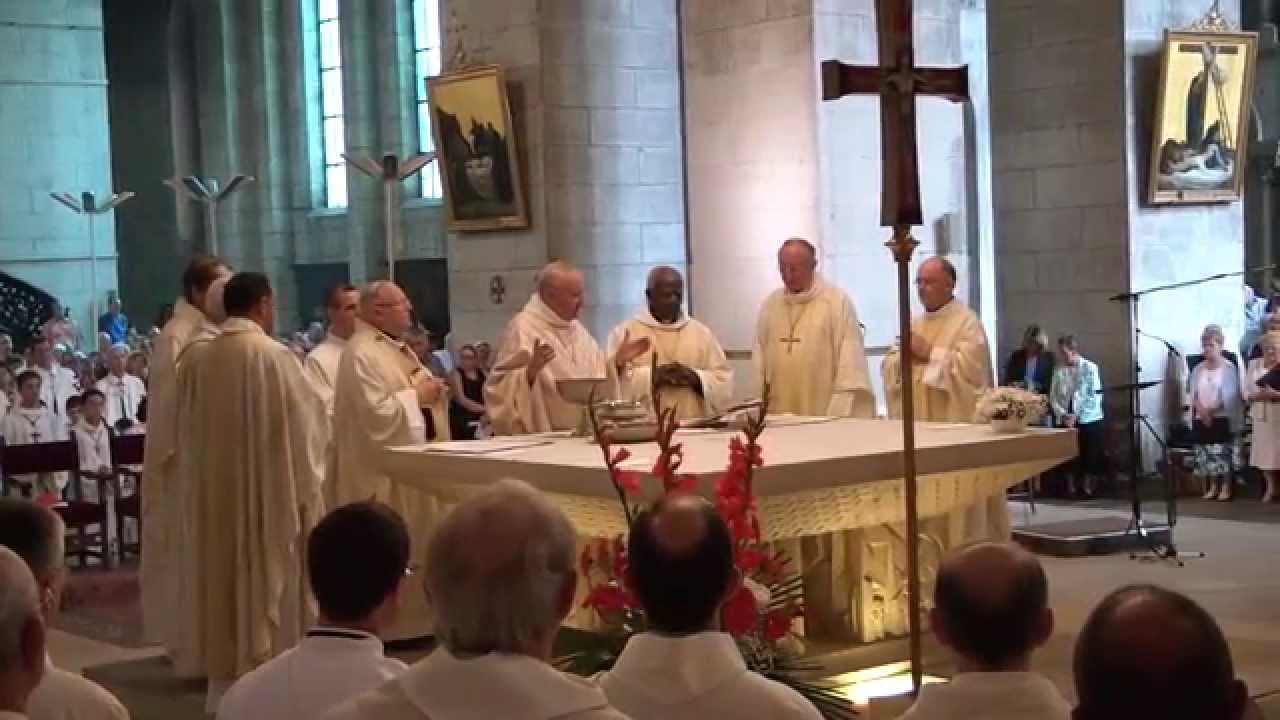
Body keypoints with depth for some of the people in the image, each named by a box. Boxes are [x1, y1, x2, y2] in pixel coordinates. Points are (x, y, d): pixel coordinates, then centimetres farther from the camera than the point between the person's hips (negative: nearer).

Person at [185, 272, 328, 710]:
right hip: (270, 487, -6)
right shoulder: (271, 355, -16)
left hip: (219, 488, 6)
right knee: (269, 579, 3)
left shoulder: (208, 356, 1)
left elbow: (199, 426, 13)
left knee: (229, 576, 13)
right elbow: (307, 419, -9)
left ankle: (226, 680, 20)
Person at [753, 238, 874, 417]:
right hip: (778, 417, 4)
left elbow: (850, 365, -7)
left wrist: (839, 416, -13)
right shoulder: (771, 304, 11)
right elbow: (759, 360, 13)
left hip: (825, 417, -4)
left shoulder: (838, 301, -4)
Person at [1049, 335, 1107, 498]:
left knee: (1090, 458, -2)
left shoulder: (1090, 368, -4)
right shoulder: (1059, 370, 5)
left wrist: (1077, 415, -15)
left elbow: (1095, 397, -9)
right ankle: (1071, 489, 8)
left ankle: (1088, 489, 7)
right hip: (1066, 421, 3)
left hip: (1089, 421, -3)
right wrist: (1063, 415, -12)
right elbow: (1053, 397, 5)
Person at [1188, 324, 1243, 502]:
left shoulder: (1228, 367, -3)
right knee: (1206, 455, 4)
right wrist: (1201, 408, -14)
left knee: (1223, 454, -7)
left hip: (1222, 417, -5)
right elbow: (1192, 393, 5)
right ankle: (1212, 487, 14)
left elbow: (1230, 394, -11)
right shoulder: (1198, 369, 11)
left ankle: (1226, 487, 0)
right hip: (1201, 419, 5)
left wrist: (1213, 409, -21)